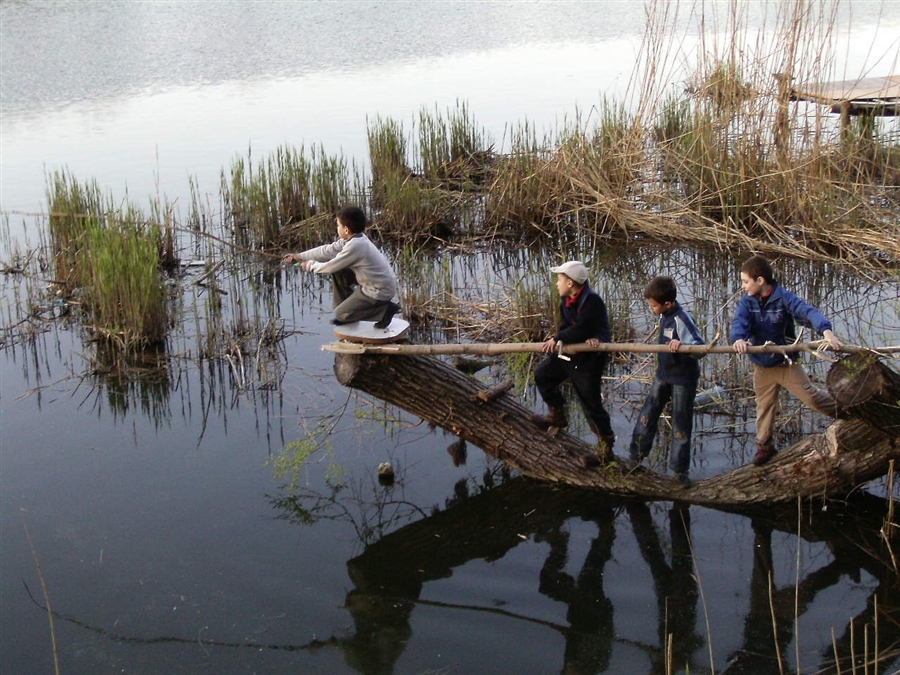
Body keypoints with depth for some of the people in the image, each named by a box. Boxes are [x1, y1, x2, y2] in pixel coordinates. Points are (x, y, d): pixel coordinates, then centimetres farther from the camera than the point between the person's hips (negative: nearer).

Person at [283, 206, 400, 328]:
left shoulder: (354, 246, -26)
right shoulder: (353, 238, 0)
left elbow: (331, 267, -15)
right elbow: (328, 250, 7)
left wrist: (310, 265, 4)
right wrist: (299, 256, 7)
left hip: (380, 292, -9)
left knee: (340, 314, -3)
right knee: (338, 272, 10)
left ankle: (385, 309, -2)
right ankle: (348, 306, 20)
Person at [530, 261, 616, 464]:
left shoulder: (592, 302, -24)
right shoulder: (566, 301, 3)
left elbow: (581, 329, -31)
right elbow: (565, 327, -4)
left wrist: (557, 339, -22)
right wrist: (586, 338, -22)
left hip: (589, 359, -9)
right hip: (569, 354, 9)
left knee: (590, 402, -6)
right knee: (542, 374, 19)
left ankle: (606, 448, 5)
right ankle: (557, 415, 36)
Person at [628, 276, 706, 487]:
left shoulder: (682, 320, -27)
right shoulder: (664, 316, -2)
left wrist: (681, 344, -50)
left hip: (683, 378, -8)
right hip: (663, 374, 8)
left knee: (681, 424, 4)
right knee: (648, 414, 11)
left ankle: (680, 469, 17)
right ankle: (636, 456, 23)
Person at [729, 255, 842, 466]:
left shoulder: (783, 297, -18)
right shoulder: (747, 301, -7)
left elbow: (808, 312, -31)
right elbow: (739, 321, -24)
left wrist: (827, 331, -50)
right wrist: (738, 338, -48)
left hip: (786, 363, -4)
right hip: (762, 366, 4)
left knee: (811, 396, -4)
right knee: (764, 407, 15)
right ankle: (764, 446, 30)